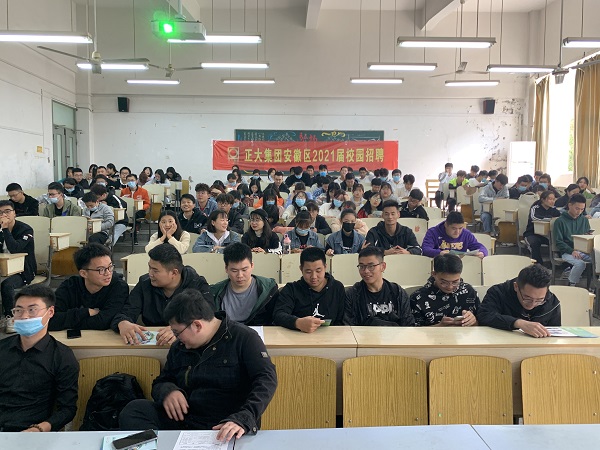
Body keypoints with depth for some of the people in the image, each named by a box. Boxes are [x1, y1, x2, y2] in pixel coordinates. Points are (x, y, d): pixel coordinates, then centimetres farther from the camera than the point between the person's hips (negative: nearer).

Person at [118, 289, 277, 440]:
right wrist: (167, 391, -4)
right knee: (133, 410, -17)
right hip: (185, 421, 6)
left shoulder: (244, 338, -5)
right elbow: (161, 382, 23)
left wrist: (243, 419, -33)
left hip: (226, 431, -6)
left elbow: (267, 379, -16)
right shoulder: (179, 347, 14)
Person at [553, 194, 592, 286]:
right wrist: (572, 251, -18)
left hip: (583, 251, 5)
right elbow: (558, 242, -5)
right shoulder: (560, 221, -3)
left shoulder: (584, 220, 13)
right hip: (567, 252, -4)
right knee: (580, 263, -33)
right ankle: (571, 285, -10)